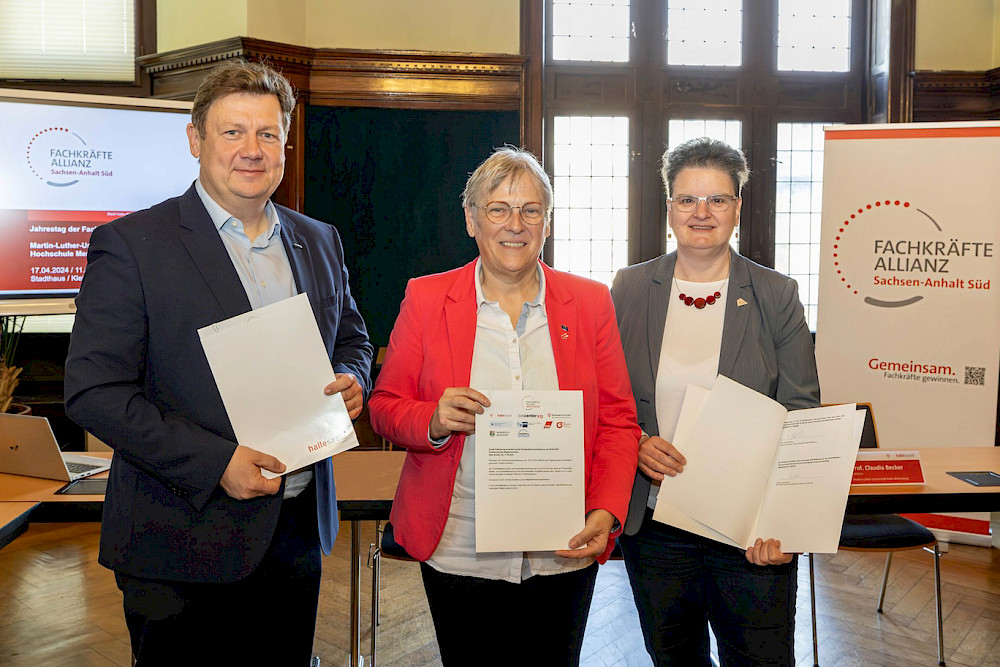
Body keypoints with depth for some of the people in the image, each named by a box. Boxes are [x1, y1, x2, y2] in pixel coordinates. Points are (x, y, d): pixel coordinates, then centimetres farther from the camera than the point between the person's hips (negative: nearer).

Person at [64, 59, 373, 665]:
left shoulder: (320, 241, 9)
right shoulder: (131, 244, -9)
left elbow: (351, 336, 21)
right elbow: (94, 390, -13)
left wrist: (352, 380, -3)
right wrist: (215, 462, -20)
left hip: (299, 533, 5)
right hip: (182, 546, -5)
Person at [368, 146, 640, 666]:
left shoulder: (590, 302, 3)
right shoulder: (426, 298, 0)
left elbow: (618, 419, 4)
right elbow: (384, 406, 3)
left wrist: (607, 513, -10)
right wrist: (434, 421, -18)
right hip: (460, 554, -1)